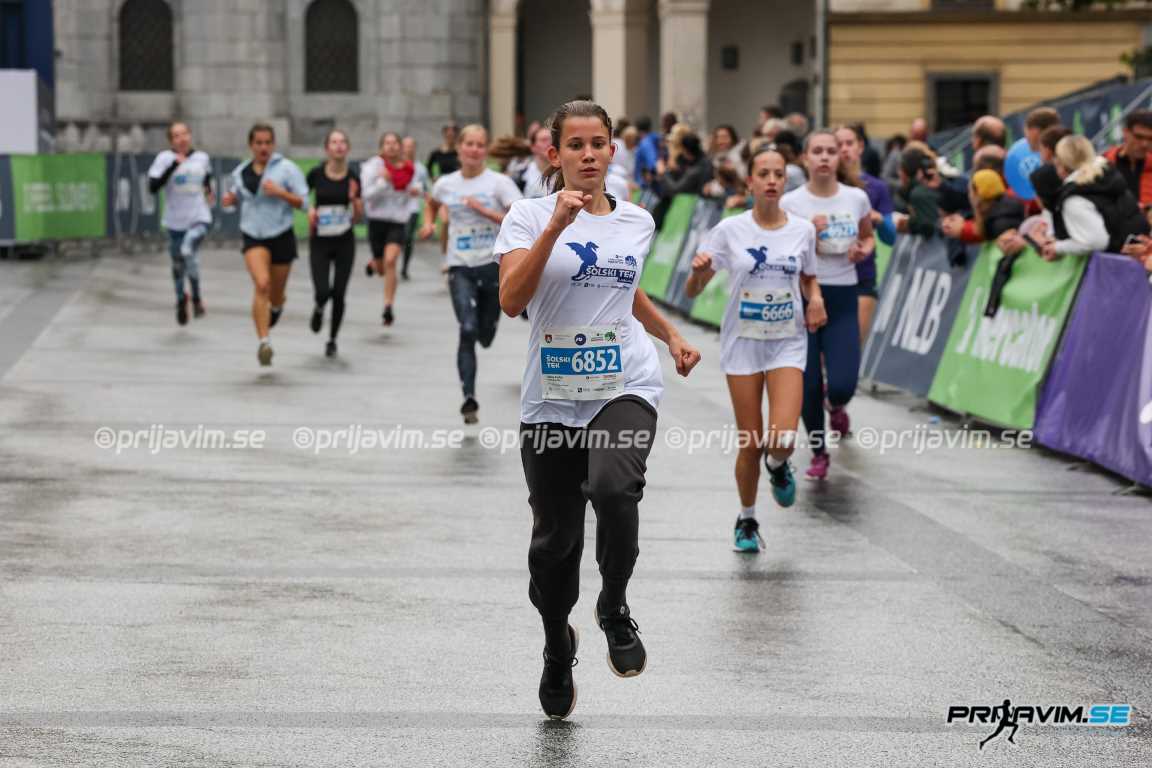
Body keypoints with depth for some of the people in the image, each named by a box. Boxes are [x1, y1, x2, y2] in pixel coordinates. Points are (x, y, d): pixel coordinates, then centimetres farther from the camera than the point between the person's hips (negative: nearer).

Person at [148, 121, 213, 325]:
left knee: (188, 251, -27)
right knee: (178, 264, 13)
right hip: (175, 221, 1)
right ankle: (181, 298, 43)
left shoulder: (202, 158, 4)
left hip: (199, 217, 0)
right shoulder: (165, 158, -7)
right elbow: (153, 187, -20)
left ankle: (196, 297, -6)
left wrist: (209, 190, 18)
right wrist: (174, 165, -22)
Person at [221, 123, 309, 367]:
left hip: (281, 237, -1)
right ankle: (263, 342, -27)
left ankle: (275, 309, 52)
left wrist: (280, 192, -23)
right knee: (261, 284, -24)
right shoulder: (240, 172, 5)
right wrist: (229, 200, -1)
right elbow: (236, 198, 23)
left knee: (276, 296, 12)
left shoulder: (286, 168, -5)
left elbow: (303, 203, -7)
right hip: (253, 237, 1)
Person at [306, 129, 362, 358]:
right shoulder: (316, 174, -6)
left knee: (339, 294, 0)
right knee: (322, 291, -12)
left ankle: (332, 340, 20)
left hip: (344, 242, 1)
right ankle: (319, 309, 27)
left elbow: (357, 217, 1)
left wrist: (354, 199, -17)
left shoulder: (353, 178, -3)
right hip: (320, 241, -1)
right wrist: (309, 210, -8)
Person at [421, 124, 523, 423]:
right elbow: (432, 203, 30)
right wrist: (429, 223, 10)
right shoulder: (446, 184, 5)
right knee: (467, 331, -17)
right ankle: (469, 399, -17)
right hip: (461, 267, 1)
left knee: (485, 337, 9)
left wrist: (485, 211, -18)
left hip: (494, 266, -1)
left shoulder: (499, 183, -5)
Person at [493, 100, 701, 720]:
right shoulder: (529, 215, -3)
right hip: (552, 398, -1)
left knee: (613, 487, -29)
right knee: (555, 539, 4)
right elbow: (510, 299, -19)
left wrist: (671, 335, 19)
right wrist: (556, 225, -24)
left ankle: (615, 607, -4)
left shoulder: (637, 221, 9)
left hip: (625, 389, 1)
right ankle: (558, 647, 33)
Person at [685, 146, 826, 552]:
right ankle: (746, 520, 23)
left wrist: (815, 299, -3)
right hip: (742, 343, -1)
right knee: (750, 443, 0)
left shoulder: (802, 230, 0)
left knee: (783, 438, -16)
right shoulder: (730, 230, -5)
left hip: (788, 344, 1)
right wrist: (698, 271, -25)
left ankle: (777, 465, 22)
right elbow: (692, 292, -3)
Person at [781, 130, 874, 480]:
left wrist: (864, 250, -4)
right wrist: (808, 234, -21)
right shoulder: (791, 203, -5)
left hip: (843, 298, 1)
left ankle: (837, 405, 29)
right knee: (809, 385, -1)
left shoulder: (856, 198, 1)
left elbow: (869, 236, 18)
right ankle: (819, 454, 21)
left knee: (841, 385, -10)